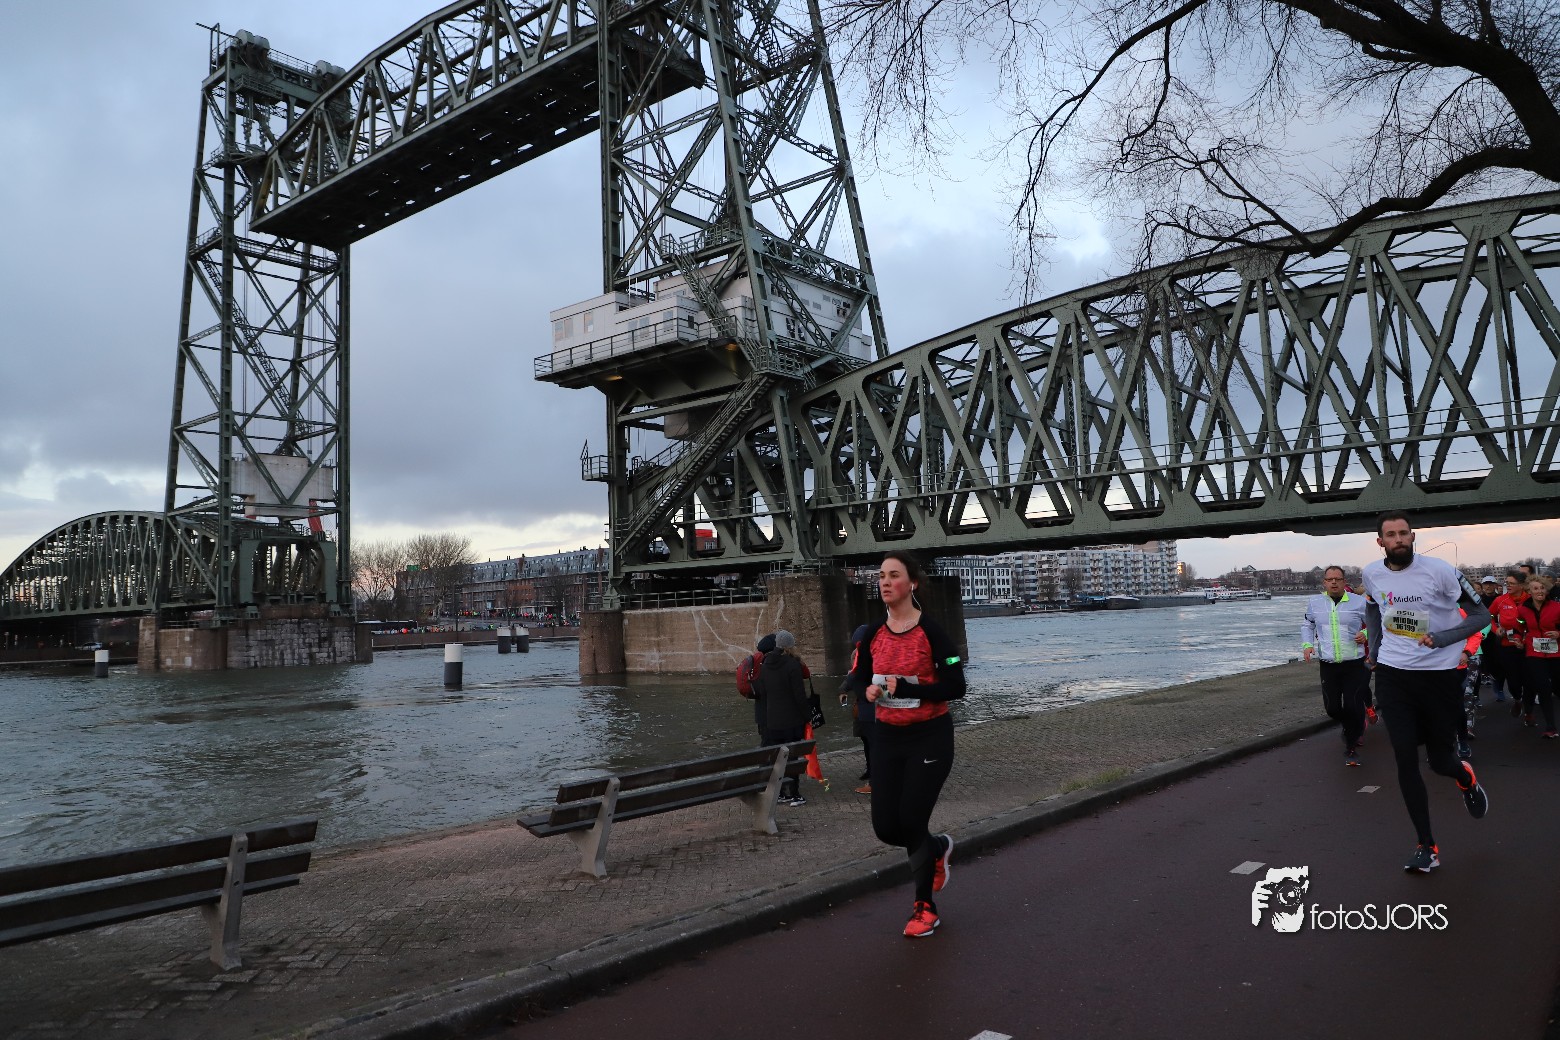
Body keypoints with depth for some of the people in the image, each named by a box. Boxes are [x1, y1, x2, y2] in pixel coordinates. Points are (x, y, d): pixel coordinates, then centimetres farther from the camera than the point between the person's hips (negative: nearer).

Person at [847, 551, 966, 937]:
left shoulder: (931, 631, -13)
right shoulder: (873, 634, 1)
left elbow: (956, 686, -15)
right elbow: (858, 677, 13)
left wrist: (905, 688, -23)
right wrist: (869, 688, -10)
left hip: (929, 737, -5)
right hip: (887, 737, 5)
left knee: (911, 822, -4)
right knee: (886, 828, 4)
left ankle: (925, 907, 20)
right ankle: (938, 848, 38)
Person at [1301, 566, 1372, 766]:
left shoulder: (1359, 602, -3)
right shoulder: (1314, 602, 5)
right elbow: (1307, 625, 19)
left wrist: (1366, 634, -13)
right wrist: (1307, 645, 4)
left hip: (1355, 664, -2)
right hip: (1328, 665, 2)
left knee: (1353, 707, -8)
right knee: (1332, 708, 4)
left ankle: (1351, 746, 11)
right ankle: (1353, 728, 37)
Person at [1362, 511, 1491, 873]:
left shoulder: (1439, 570, -13)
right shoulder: (1372, 573, 0)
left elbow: (1480, 615, -8)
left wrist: (1441, 638, -23)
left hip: (1440, 674, -2)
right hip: (1393, 675, 3)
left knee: (1440, 760, 8)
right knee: (1405, 760, -4)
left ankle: (1466, 778, 48)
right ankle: (1426, 847, 7)